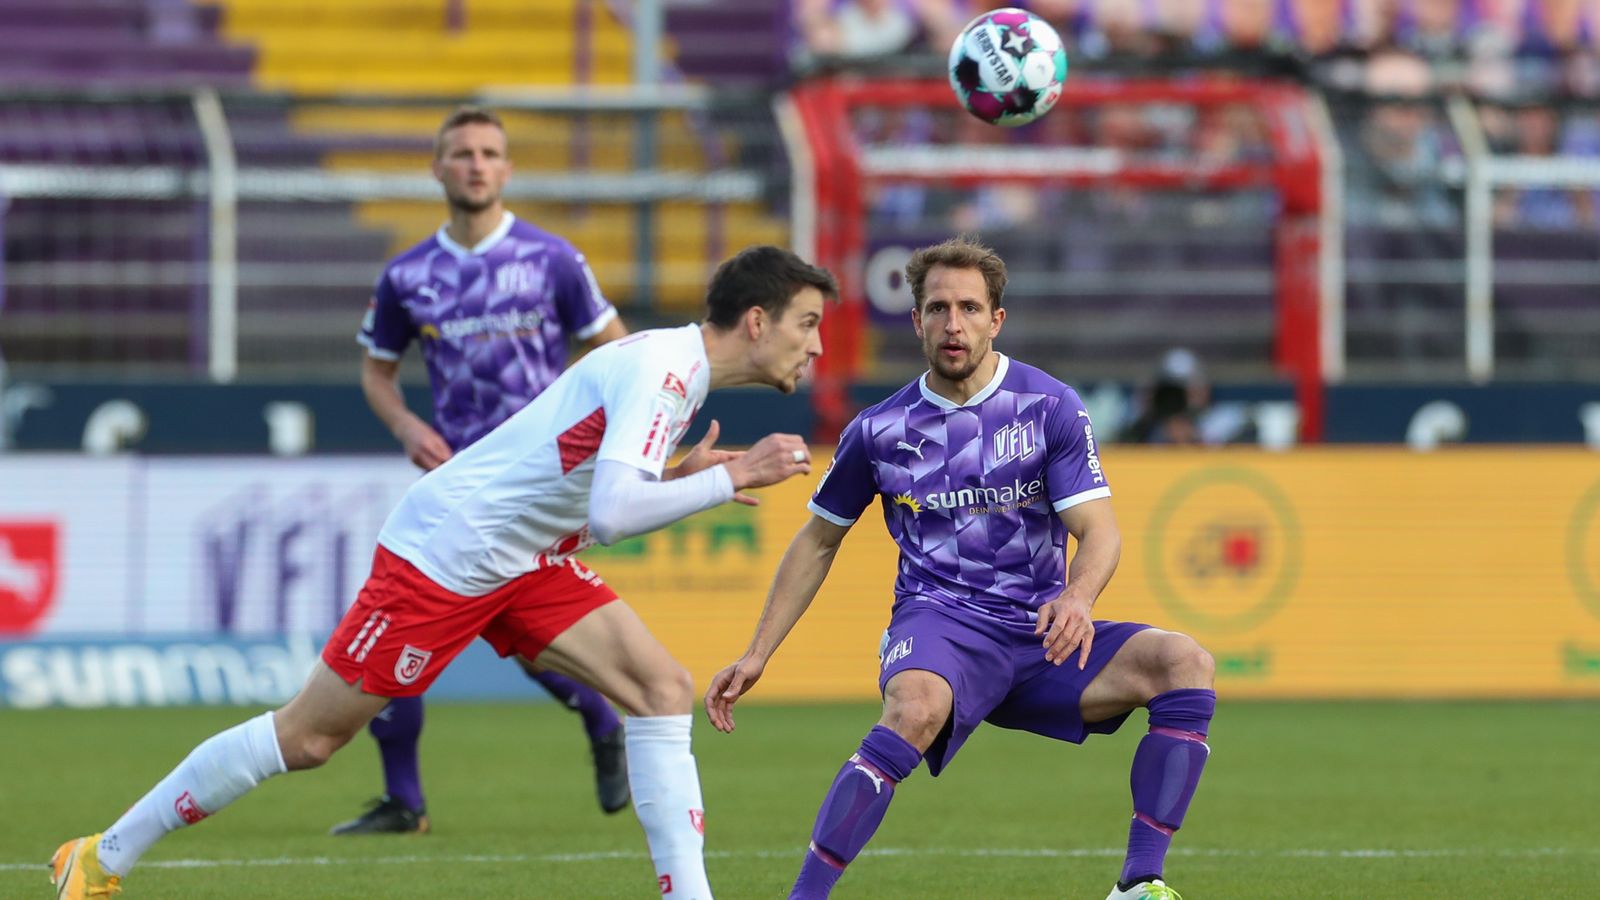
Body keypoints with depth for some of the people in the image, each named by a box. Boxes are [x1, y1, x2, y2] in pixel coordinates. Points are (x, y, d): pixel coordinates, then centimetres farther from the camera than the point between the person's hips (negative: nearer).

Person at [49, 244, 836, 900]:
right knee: (307, 737, 0)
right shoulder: (659, 369, -23)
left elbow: (600, 496, 11)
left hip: (521, 560, 9)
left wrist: (678, 478, -3)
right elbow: (610, 514, -35)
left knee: (662, 689, -7)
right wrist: (725, 482, -27)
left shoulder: (679, 368, 7)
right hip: (444, 549, -9)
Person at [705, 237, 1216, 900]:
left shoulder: (1050, 408, 1)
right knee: (914, 710, -39)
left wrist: (1077, 599, -30)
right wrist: (757, 656, 13)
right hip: (938, 624, -2)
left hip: (1039, 634, 2)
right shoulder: (881, 429, 5)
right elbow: (818, 541, 18)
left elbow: (1099, 530, -6)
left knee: (1185, 663, -22)